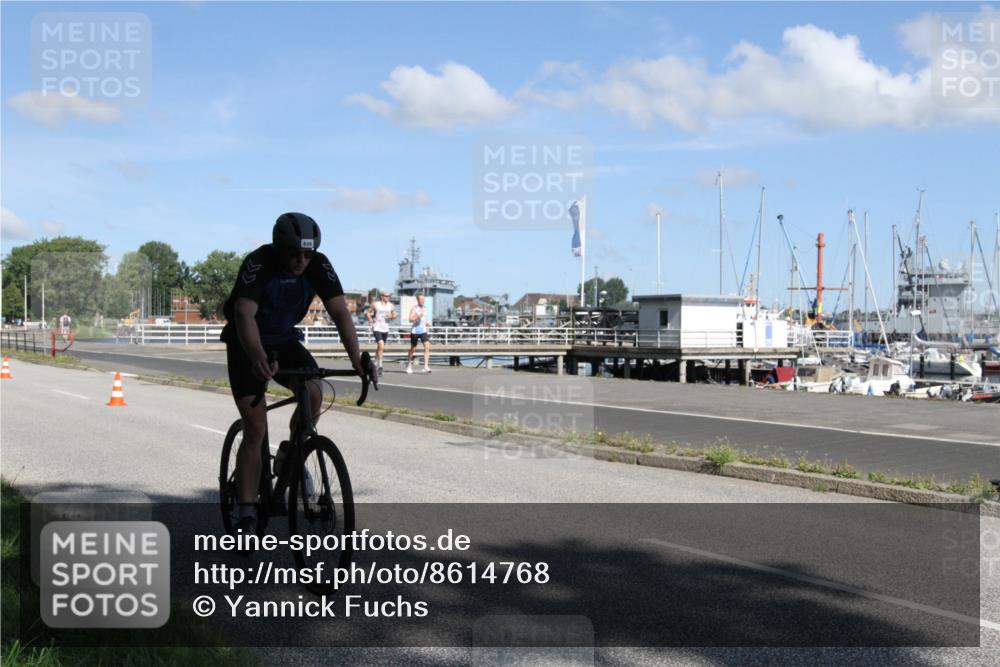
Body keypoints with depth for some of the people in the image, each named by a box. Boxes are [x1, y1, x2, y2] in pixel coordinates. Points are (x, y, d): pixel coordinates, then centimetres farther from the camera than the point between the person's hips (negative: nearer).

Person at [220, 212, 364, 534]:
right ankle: (247, 514, -4)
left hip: (285, 340, 4)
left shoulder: (319, 265, -18)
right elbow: (244, 315, -42)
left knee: (314, 393, -24)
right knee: (255, 429, -12)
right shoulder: (258, 263, -29)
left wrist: (358, 360, -39)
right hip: (246, 346, -3)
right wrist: (258, 359, -60)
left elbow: (340, 311, -26)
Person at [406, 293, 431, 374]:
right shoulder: (414, 308, -6)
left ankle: (426, 366, -19)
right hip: (415, 331, -4)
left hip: (423, 331, 4)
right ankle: (409, 366, 26)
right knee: (413, 349, 8)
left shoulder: (425, 309, 13)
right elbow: (410, 320, -18)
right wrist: (418, 316, -28)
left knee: (427, 347, -15)